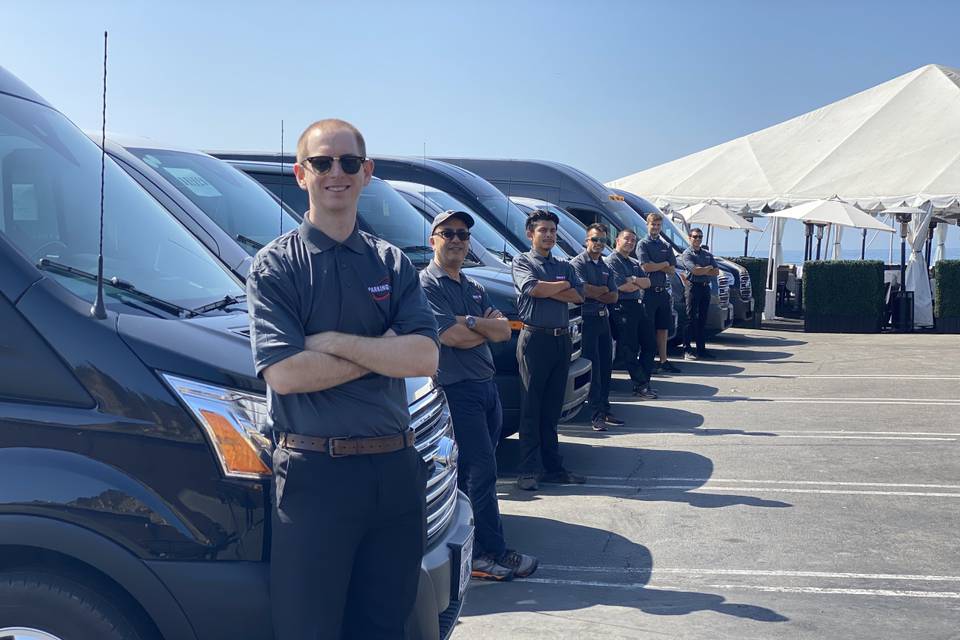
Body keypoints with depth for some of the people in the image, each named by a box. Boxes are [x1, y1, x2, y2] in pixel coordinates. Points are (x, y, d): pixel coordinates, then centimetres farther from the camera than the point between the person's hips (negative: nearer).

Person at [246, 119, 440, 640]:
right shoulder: (276, 266, -2)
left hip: (395, 469, 4)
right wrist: (382, 351, -9)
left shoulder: (392, 263, 9)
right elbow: (284, 373, -15)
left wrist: (334, 342, -13)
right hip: (314, 474, -4)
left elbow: (425, 357, -5)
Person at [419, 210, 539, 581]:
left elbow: (504, 331, 6)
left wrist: (471, 322, -11)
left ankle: (475, 551, 18)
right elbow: (452, 337, -17)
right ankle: (493, 553, 1)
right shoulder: (426, 285, -7)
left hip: (487, 386, 8)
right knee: (481, 471, -7)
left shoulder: (473, 287, 19)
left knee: (473, 472, 11)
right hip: (457, 388, -8)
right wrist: (487, 327, -2)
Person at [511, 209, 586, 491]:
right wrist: (563, 285, -1)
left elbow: (579, 296, 1)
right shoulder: (522, 261, 4)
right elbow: (532, 288, -16)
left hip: (562, 339, 5)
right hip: (535, 338, -5)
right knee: (531, 407, -3)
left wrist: (546, 290, -9)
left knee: (552, 407, 9)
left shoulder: (564, 266, 18)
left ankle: (553, 467, 13)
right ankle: (529, 470, 0)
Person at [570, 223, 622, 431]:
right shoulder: (577, 263, -5)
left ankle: (604, 410, 18)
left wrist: (594, 293, -9)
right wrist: (603, 290, -4)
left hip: (603, 319, 7)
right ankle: (596, 414, -4)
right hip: (587, 319, -7)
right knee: (593, 368, -7)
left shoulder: (606, 267, 17)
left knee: (606, 366, 9)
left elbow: (613, 297, 8)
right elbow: (583, 290, -19)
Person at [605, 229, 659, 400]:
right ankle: (641, 386, -1)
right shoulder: (611, 261, -6)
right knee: (630, 350, -5)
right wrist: (639, 284, 3)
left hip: (638, 306, 9)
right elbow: (624, 287, -16)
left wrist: (634, 280, -10)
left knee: (650, 344, 9)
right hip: (622, 308, -9)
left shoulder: (634, 263, 22)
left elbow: (647, 283, 9)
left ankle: (642, 382, 15)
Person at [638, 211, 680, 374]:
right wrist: (664, 264, -2)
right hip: (648, 292, -6)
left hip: (662, 292, 6)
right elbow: (646, 267, -14)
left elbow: (672, 271, 8)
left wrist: (656, 266, -6)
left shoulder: (666, 246, 16)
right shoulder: (643, 244, -1)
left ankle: (663, 361, 14)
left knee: (663, 328, 9)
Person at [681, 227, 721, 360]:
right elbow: (695, 271, -17)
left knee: (702, 320, 8)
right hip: (693, 287, -6)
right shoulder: (687, 254, -3)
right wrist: (709, 268, -1)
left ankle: (701, 348, 12)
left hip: (705, 288, 6)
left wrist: (701, 270, -9)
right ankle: (687, 349, -5)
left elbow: (716, 272, 5)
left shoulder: (708, 254, 16)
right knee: (691, 319, -7)